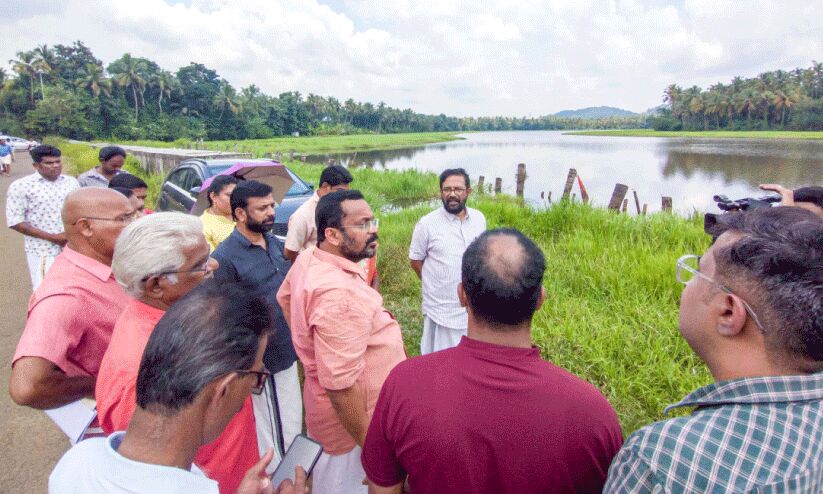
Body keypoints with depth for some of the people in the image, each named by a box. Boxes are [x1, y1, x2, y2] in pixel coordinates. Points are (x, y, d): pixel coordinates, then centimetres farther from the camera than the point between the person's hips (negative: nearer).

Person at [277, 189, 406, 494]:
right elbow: (341, 385, -34)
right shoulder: (341, 294, -35)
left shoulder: (307, 261, -4)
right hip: (352, 420, -8)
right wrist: (368, 444, -22)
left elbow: (284, 298, 17)